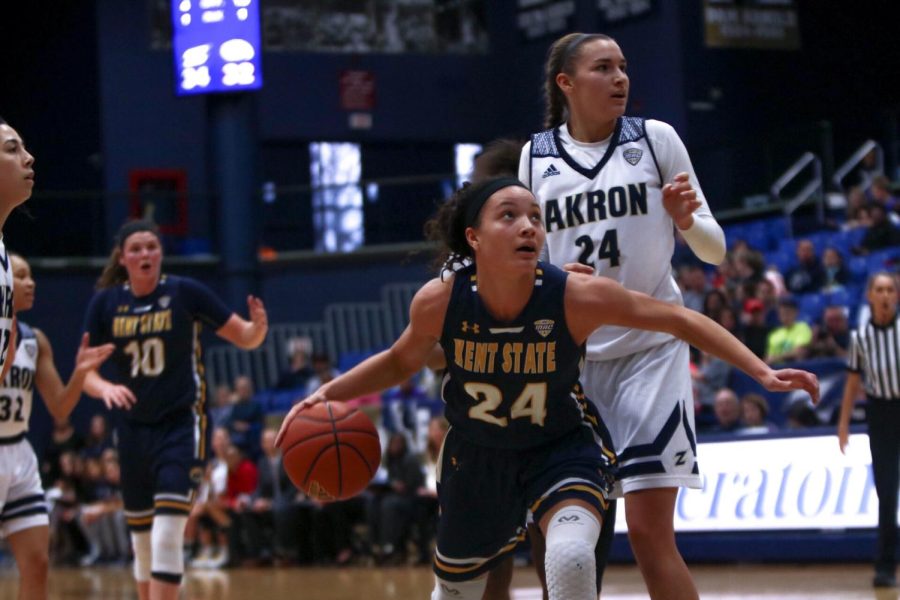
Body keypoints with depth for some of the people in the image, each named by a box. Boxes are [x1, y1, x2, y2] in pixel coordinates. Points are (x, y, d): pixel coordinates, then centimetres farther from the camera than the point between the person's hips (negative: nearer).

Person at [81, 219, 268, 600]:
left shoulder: (185, 293, -8)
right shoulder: (105, 302, -1)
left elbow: (244, 338, -5)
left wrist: (259, 326, -28)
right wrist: (104, 387, -21)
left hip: (182, 425, -4)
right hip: (133, 427, 4)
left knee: (167, 535, -16)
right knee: (141, 536, 11)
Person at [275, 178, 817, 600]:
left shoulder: (578, 297, -27)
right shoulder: (439, 302, -22)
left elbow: (679, 320, -16)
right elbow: (400, 362, 0)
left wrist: (762, 372, -20)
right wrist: (327, 394, -12)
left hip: (562, 448, -2)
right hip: (477, 456, 2)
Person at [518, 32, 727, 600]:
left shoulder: (655, 139, 1)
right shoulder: (536, 156, 6)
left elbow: (715, 251, 3)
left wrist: (685, 220, -16)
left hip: (651, 346, -2)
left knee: (651, 529, -9)